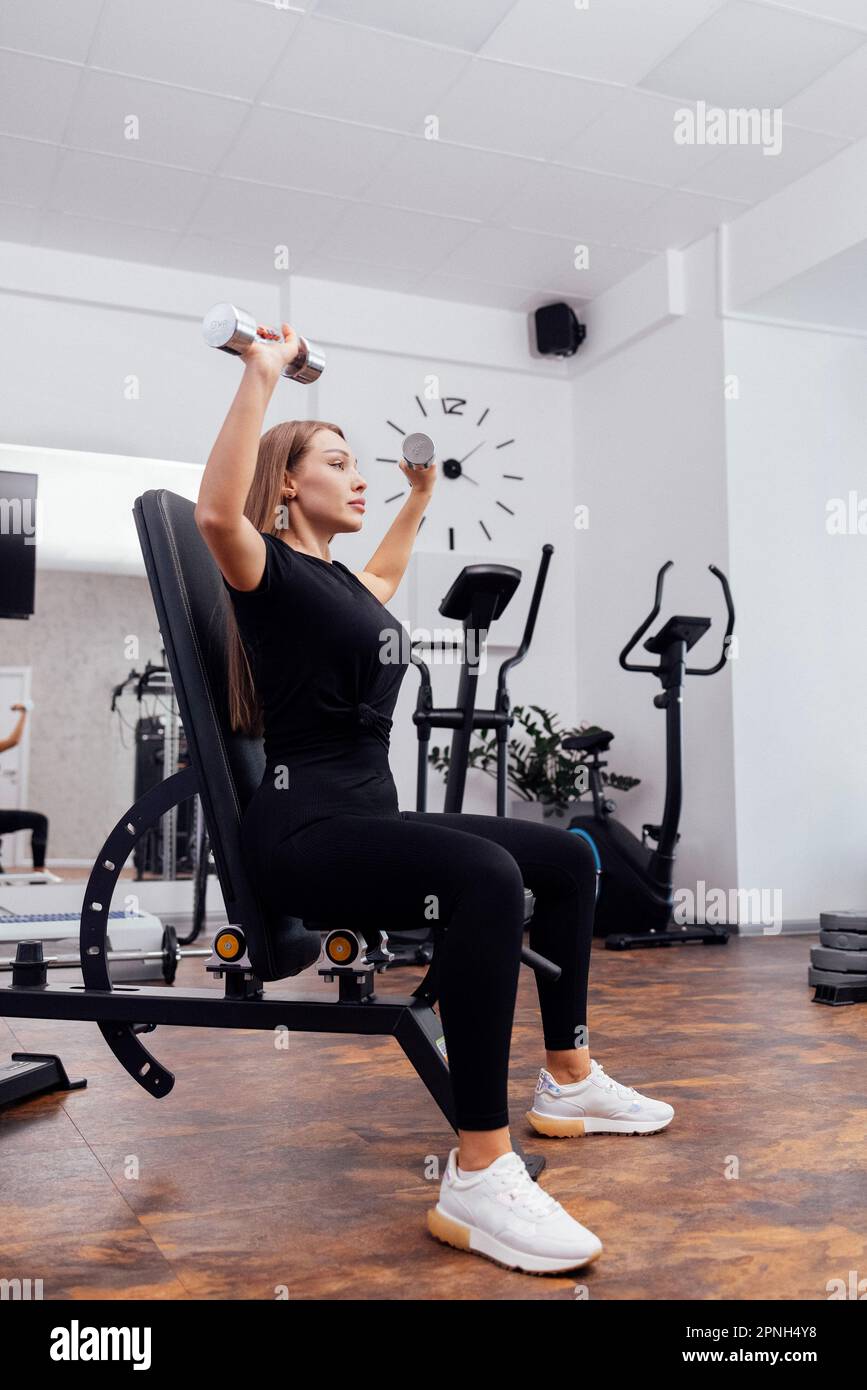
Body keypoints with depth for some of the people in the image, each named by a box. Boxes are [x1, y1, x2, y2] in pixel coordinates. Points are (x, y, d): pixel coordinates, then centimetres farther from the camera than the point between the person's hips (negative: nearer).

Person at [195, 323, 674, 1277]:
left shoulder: (337, 579, 19)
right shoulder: (269, 569, -6)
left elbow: (379, 577, 44)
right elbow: (216, 513, -30)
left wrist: (420, 496, 46)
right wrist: (261, 377, -26)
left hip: (368, 818, 10)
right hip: (301, 831, -10)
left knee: (567, 858, 12)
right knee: (486, 876, -37)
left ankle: (566, 1081, 21)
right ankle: (478, 1179, -34)